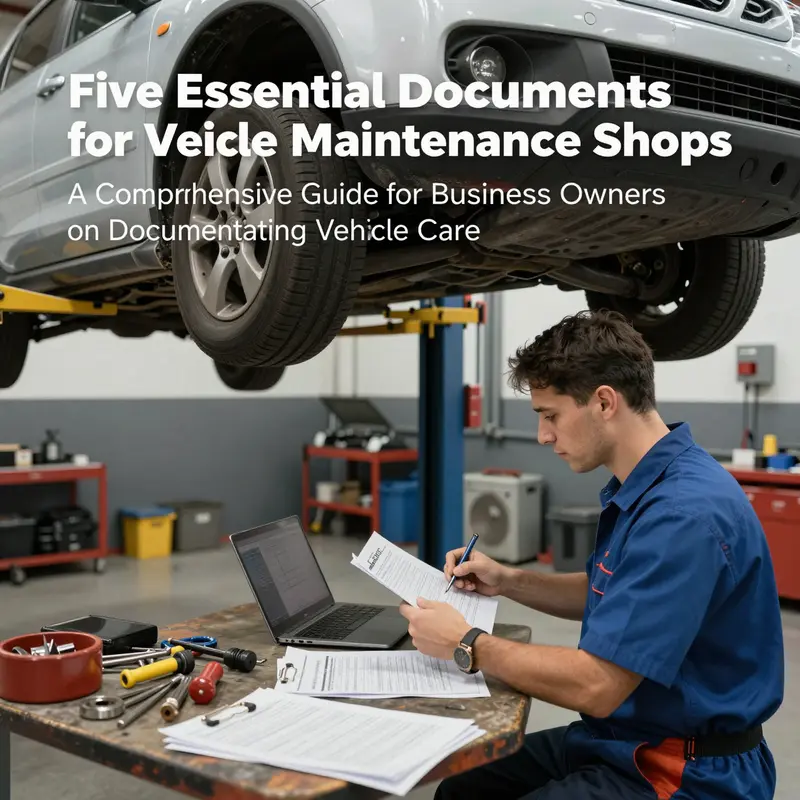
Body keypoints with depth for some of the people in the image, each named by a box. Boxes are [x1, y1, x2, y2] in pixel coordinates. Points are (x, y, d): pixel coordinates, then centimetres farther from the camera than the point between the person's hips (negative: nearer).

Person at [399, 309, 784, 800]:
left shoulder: (685, 513, -27)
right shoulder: (641, 487, 5)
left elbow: (595, 686, -27)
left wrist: (465, 645, -15)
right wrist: (507, 581, 7)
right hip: (620, 738, 9)